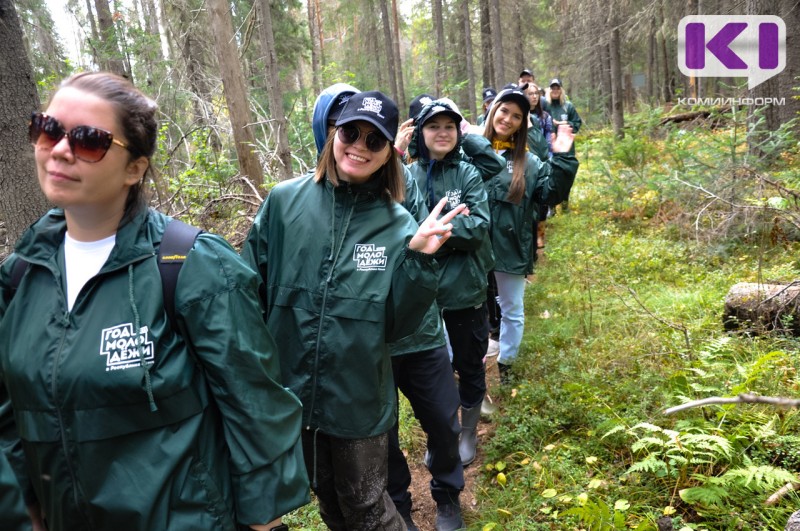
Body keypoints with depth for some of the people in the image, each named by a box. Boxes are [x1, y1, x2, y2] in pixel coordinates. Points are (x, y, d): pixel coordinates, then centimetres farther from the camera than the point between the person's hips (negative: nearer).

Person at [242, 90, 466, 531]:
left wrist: (419, 260, -21)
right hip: (290, 391, 2)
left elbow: (396, 325, -9)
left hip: (359, 399, -1)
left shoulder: (396, 224, -8)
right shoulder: (285, 202, -9)